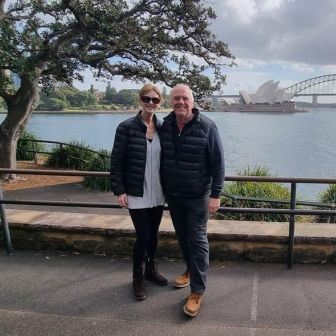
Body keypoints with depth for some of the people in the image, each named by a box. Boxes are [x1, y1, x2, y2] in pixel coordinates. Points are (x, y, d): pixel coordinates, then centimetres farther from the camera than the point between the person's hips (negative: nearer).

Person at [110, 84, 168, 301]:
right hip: (137, 194, -4)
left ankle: (151, 269, 37)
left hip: (158, 193, 4)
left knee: (154, 234, 15)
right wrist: (119, 190, -12)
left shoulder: (162, 128, 3)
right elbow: (116, 161, -8)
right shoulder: (127, 127, -10)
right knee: (143, 236, -2)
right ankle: (138, 277, 21)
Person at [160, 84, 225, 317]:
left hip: (198, 196, -4)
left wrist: (215, 195, -15)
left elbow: (218, 163, -12)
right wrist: (162, 188, 12)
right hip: (172, 194, 5)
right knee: (182, 236, 19)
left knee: (198, 240, 1)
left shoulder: (207, 127, -14)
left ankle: (197, 292, 11)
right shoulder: (165, 126, -2)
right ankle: (191, 269, 42)